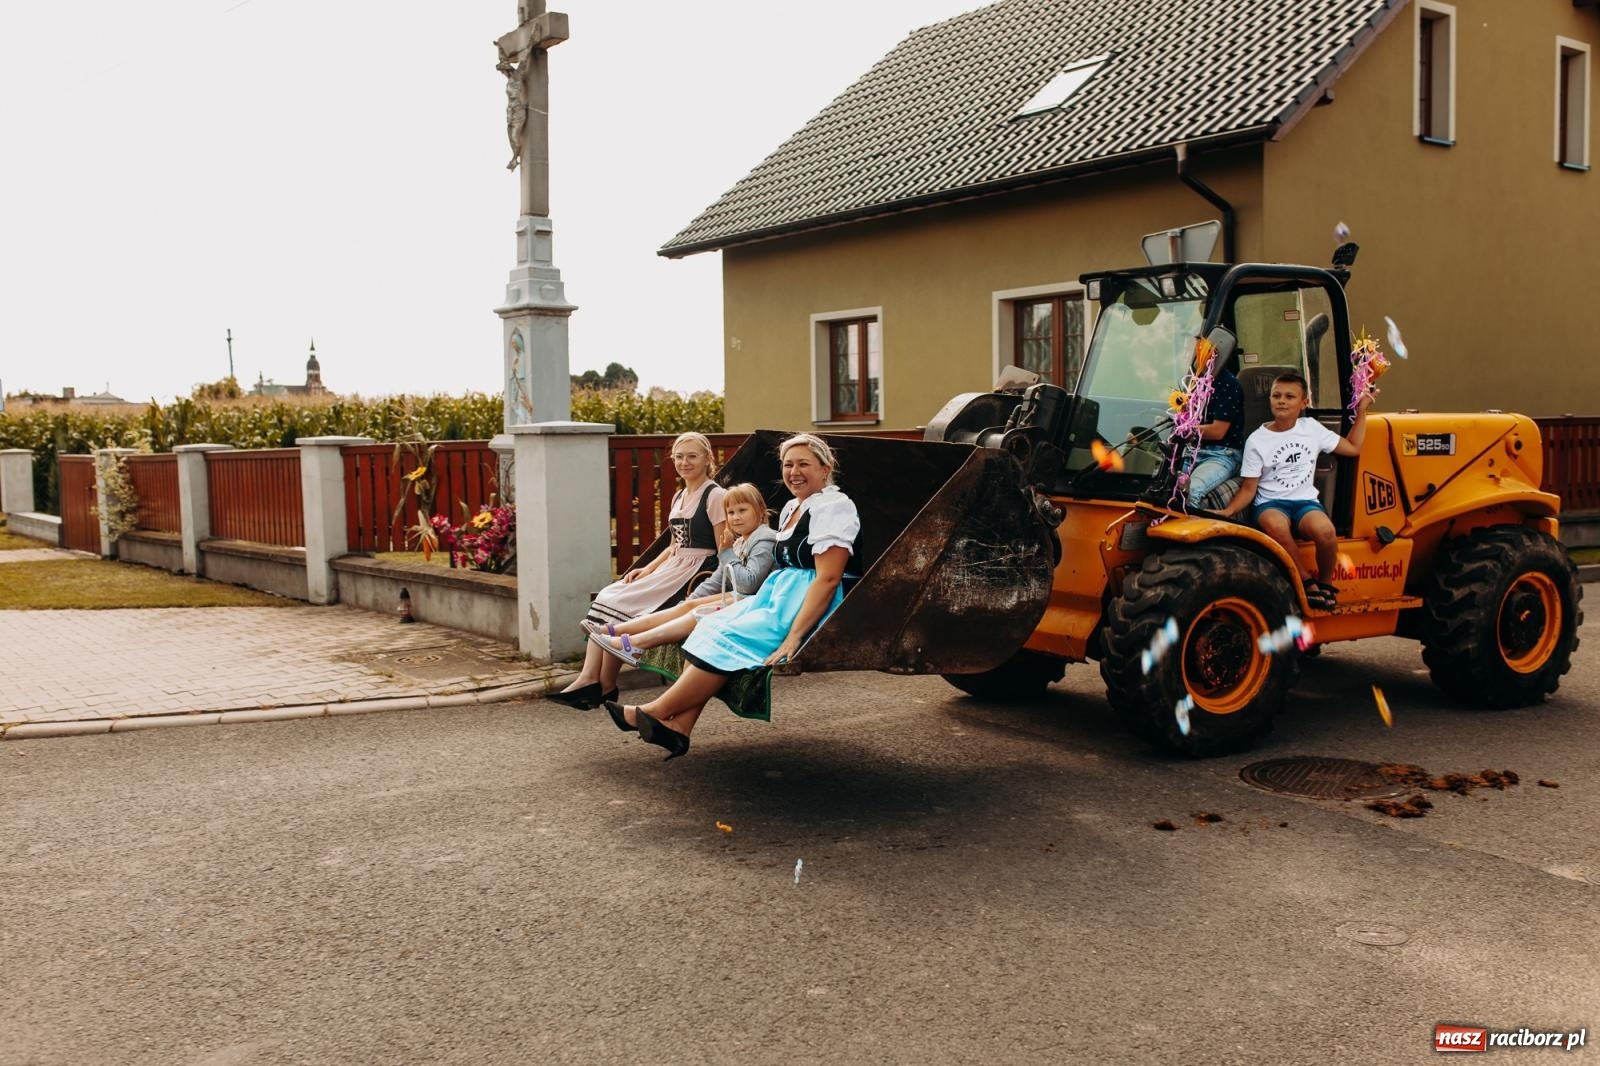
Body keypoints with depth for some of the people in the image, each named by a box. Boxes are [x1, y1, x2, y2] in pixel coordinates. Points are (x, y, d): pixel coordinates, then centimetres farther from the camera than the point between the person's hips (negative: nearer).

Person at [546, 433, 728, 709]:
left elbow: (724, 549, -10)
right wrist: (648, 569, 10)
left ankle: (605, 686, -11)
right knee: (607, 597, -12)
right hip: (672, 566, 8)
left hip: (698, 571, -8)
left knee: (622, 604, -20)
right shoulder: (679, 497, 19)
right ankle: (589, 678, -19)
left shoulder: (715, 495, -7)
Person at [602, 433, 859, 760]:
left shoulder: (834, 507, -12)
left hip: (807, 609, -9)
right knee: (708, 628, -8)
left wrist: (794, 636, -26)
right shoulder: (792, 507, 18)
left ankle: (654, 713, -9)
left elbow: (827, 579, -20)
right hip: (775, 598, 9)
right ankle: (679, 726, -18)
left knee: (725, 641, -20)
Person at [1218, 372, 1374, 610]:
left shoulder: (1311, 428, 10)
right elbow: (1249, 489, 1)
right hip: (1270, 503, -2)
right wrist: (1227, 512, -16)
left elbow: (1353, 448, 15)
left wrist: (1361, 412, 12)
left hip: (1306, 502, 2)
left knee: (1325, 530, -34)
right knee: (1276, 525, -41)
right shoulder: (1257, 441, 2)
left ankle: (1325, 583, -6)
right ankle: (1308, 581, -23)